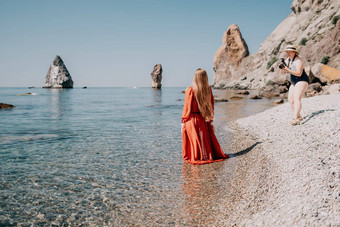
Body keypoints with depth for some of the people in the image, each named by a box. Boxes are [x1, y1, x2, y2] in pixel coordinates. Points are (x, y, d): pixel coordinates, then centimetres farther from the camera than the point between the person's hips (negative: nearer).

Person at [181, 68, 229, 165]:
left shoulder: (190, 90, -13)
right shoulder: (208, 90, 0)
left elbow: (187, 107, -10)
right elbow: (211, 106, 7)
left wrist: (183, 121, -2)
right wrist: (210, 120, 16)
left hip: (192, 120, -4)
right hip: (204, 120, 4)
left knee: (194, 140, 5)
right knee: (205, 140, 15)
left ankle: (195, 157, 12)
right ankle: (206, 156, 23)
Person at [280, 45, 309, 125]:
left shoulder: (298, 61, -18)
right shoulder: (287, 60, 7)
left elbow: (299, 73, -29)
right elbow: (283, 72, 6)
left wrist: (288, 69, -34)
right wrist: (282, 68, -16)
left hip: (302, 81, -9)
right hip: (294, 82, 9)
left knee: (297, 99, -23)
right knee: (290, 100, 2)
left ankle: (295, 119, -34)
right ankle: (299, 116, 13)